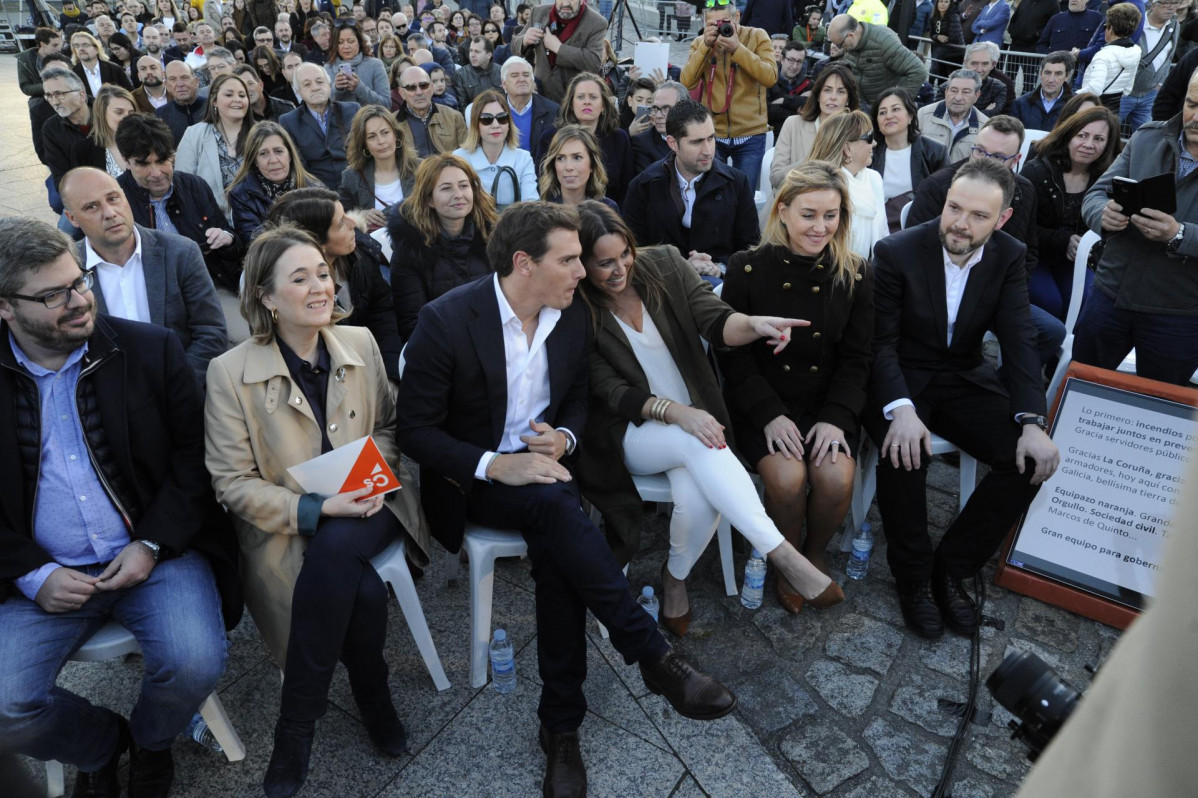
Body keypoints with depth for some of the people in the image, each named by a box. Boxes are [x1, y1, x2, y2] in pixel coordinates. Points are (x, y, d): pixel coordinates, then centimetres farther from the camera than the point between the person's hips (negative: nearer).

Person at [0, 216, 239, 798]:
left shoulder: (150, 349, -1)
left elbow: (191, 453, 0)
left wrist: (152, 546, -10)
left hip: (155, 553, -1)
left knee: (194, 664, -23)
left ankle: (149, 742, 15)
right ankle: (101, 747, 18)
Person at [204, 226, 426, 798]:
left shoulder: (361, 344, 2)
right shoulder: (230, 373, -9)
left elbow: (386, 427, 14)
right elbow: (234, 484, -8)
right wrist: (317, 508, -20)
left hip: (364, 508, 2)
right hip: (287, 524, -2)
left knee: (333, 555, -31)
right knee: (364, 591, -30)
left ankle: (297, 724, -9)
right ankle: (372, 698, 0)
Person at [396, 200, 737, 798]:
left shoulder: (573, 318, 0)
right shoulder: (446, 321, -15)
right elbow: (415, 430, -13)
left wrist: (564, 438, -10)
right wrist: (495, 464, -26)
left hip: (545, 466, 4)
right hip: (473, 479, -3)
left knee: (555, 550, -29)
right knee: (554, 506, -34)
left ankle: (561, 726, -16)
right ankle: (655, 658, -27)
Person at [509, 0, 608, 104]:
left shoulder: (597, 23, -10)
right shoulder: (539, 13, 2)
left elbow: (594, 62, -23)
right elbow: (515, 47, 9)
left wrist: (558, 47, -23)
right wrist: (525, 41, -16)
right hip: (540, 96, 3)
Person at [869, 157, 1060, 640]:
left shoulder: (1008, 257, -2)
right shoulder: (897, 251, -14)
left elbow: (1019, 342, -7)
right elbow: (881, 341, -17)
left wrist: (1032, 421, -22)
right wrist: (900, 409, -34)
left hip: (965, 378, 4)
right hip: (901, 379, -4)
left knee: (1033, 459, -17)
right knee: (905, 454, -33)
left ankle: (951, 568, -1)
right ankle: (913, 576, -8)